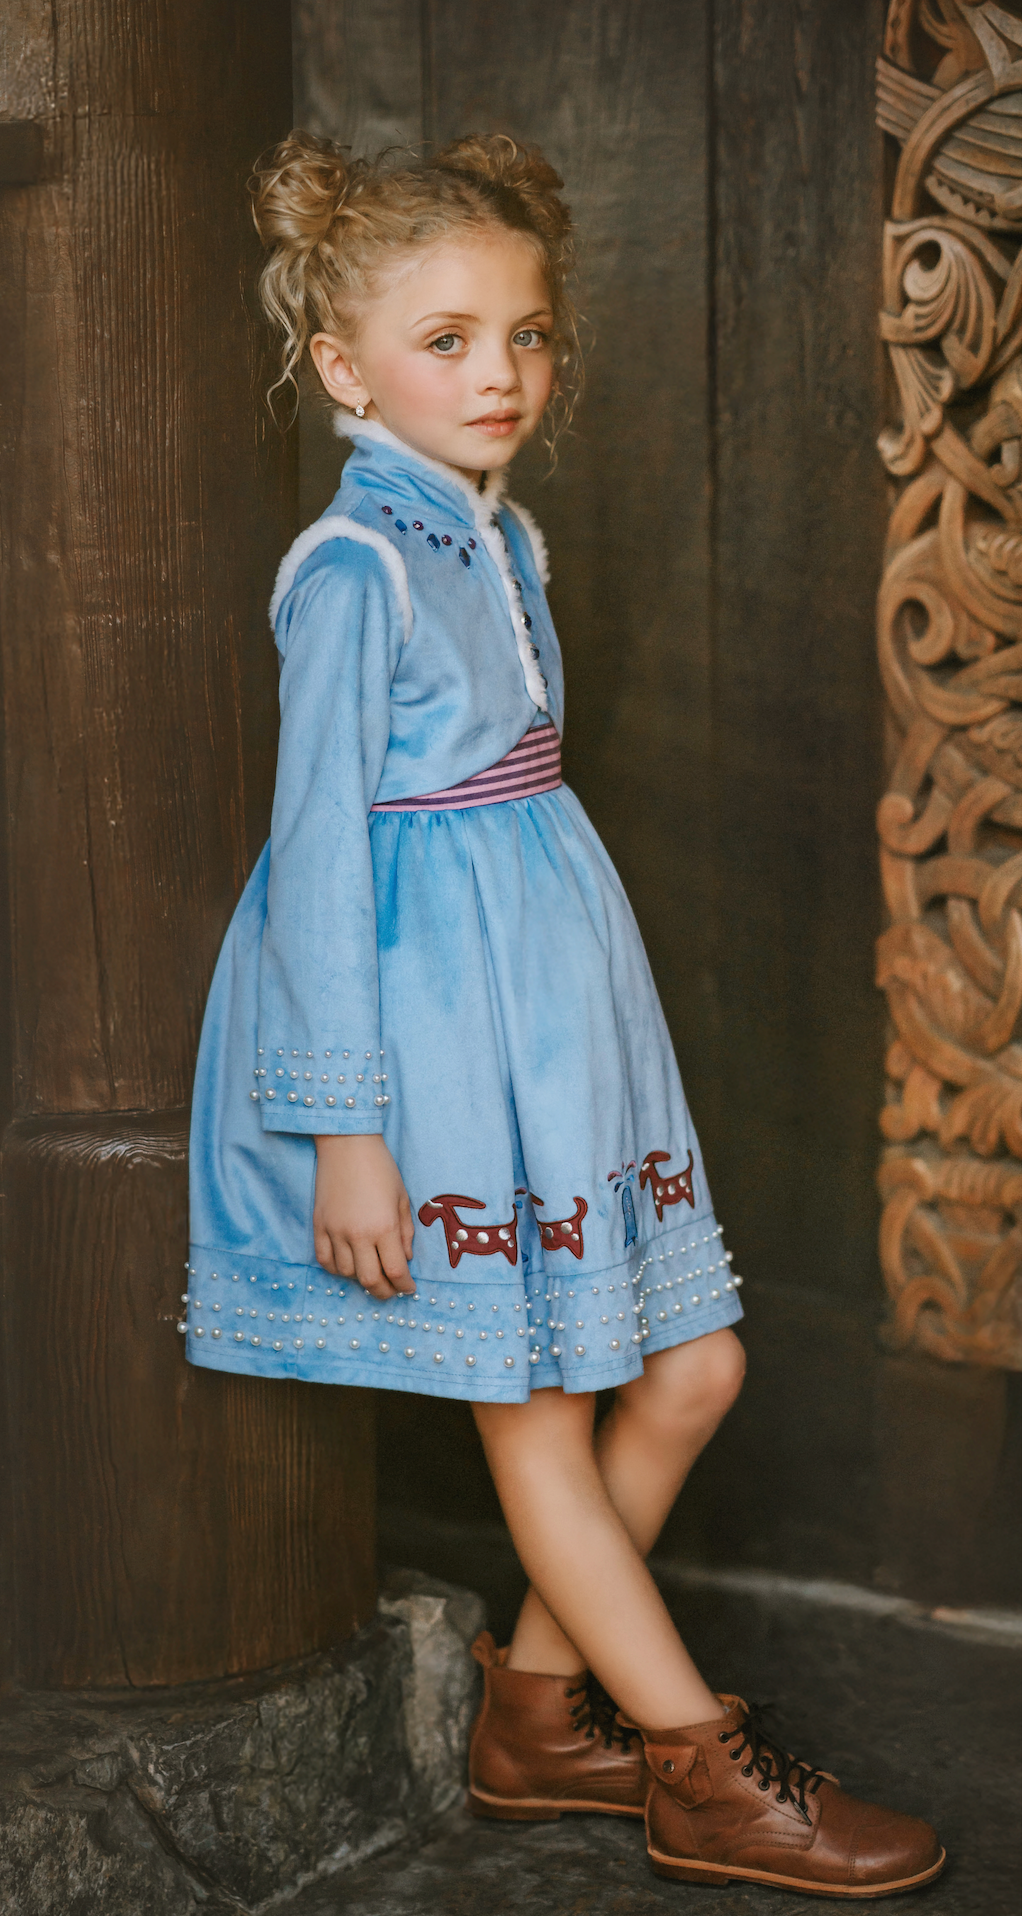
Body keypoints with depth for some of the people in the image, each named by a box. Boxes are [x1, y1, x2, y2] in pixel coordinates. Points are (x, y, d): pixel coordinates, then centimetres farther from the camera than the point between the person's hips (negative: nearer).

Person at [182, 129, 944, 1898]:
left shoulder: (504, 542, 11)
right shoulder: (352, 569, -15)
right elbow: (322, 847, -16)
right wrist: (344, 1125, -17)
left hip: (553, 993, 9)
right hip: (427, 1009, -9)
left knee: (691, 1368, 9)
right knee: (534, 1412, 4)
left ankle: (538, 1707, 24)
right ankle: (706, 1774, 14)